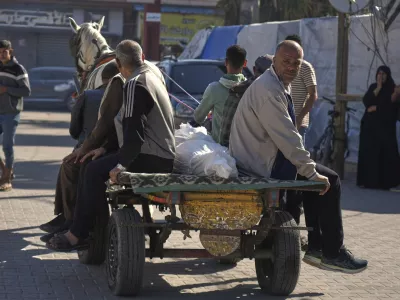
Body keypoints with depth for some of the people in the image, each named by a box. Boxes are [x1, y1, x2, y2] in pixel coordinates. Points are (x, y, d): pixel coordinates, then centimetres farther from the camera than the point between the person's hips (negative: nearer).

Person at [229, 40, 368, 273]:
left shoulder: (280, 86, 12)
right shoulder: (269, 90, -22)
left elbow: (285, 134, 17)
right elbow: (287, 138, -25)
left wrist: (309, 168, 12)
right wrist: (312, 173, -20)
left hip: (259, 159, 11)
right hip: (263, 166, -11)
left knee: (315, 177, 22)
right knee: (329, 181, -5)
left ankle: (316, 246, 20)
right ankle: (333, 253, 3)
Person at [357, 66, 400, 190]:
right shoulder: (373, 87, 12)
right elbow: (366, 101, -3)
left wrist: (376, 108, -6)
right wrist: (378, 88, -8)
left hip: (385, 126, -4)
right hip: (370, 125, 4)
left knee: (385, 153, -7)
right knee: (368, 152, -2)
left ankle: (385, 182, -5)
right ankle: (368, 180, 1)